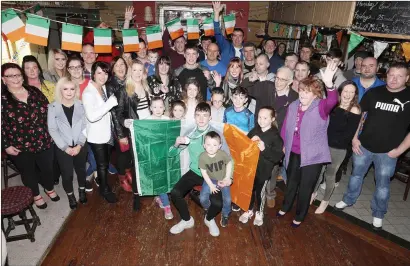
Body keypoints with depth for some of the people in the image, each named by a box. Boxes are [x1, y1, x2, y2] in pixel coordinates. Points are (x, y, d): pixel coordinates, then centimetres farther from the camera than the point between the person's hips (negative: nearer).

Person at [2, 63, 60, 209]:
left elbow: (48, 111, 6)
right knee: (28, 172, 17)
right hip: (20, 147, -2)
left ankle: (49, 189, 45)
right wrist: (6, 146, -11)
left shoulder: (34, 92, 1)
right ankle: (36, 195, 40)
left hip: (44, 141, 3)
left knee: (47, 168, 18)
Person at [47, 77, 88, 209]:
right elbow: (52, 129, -7)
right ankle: (70, 196, 32)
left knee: (81, 170, 16)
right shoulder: (53, 107, -6)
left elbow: (85, 127, -2)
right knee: (67, 174, 8)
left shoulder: (81, 105, -1)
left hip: (80, 146, 2)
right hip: (63, 148, -1)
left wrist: (79, 145, -12)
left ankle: (82, 191, 40)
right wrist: (65, 147, -13)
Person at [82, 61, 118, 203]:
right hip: (96, 135, -7)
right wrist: (110, 103, -30)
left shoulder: (104, 88, 4)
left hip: (106, 132, 7)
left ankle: (100, 182, 41)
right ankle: (105, 190, 25)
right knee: (102, 164, 6)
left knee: (105, 162, 20)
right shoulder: (88, 92, -19)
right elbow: (92, 116, -32)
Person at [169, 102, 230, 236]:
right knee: (175, 193, -19)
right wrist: (177, 143, -19)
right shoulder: (189, 134, -1)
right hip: (194, 172, 2)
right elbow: (171, 154, 3)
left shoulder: (217, 135, -7)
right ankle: (187, 220, 11)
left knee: (217, 202, -23)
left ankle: (209, 219, 16)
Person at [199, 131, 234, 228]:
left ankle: (225, 214, 19)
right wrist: (211, 185, -12)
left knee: (227, 199, -14)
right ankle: (208, 210, 21)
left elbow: (229, 163, -2)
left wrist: (228, 178, -4)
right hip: (210, 180, 0)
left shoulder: (223, 154, -22)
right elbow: (203, 172, -12)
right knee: (203, 198, -15)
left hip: (223, 179, 0)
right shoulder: (202, 157, -22)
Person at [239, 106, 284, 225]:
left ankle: (259, 213, 38)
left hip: (264, 170, -3)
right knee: (249, 189, 16)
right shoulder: (255, 130, -1)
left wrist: (265, 149, -30)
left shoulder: (275, 135, -14)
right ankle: (249, 210, 39)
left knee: (260, 192, 14)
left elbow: (278, 156, -20)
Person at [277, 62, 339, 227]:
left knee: (305, 187, 12)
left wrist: (329, 84, -53)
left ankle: (300, 216, 36)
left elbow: (333, 101, -36)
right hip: (294, 153, 4)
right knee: (291, 182, 24)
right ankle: (286, 207, 49)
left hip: (312, 155, -4)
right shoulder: (293, 106, 0)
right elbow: (285, 127, 7)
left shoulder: (321, 107, -14)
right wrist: (283, 144, 9)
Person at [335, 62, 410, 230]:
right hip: (364, 146, 2)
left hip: (387, 152, -1)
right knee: (356, 174, 19)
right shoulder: (374, 92, -2)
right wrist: (354, 138, -2)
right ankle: (348, 200, 41)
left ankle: (378, 214, 34)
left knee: (382, 184, 13)